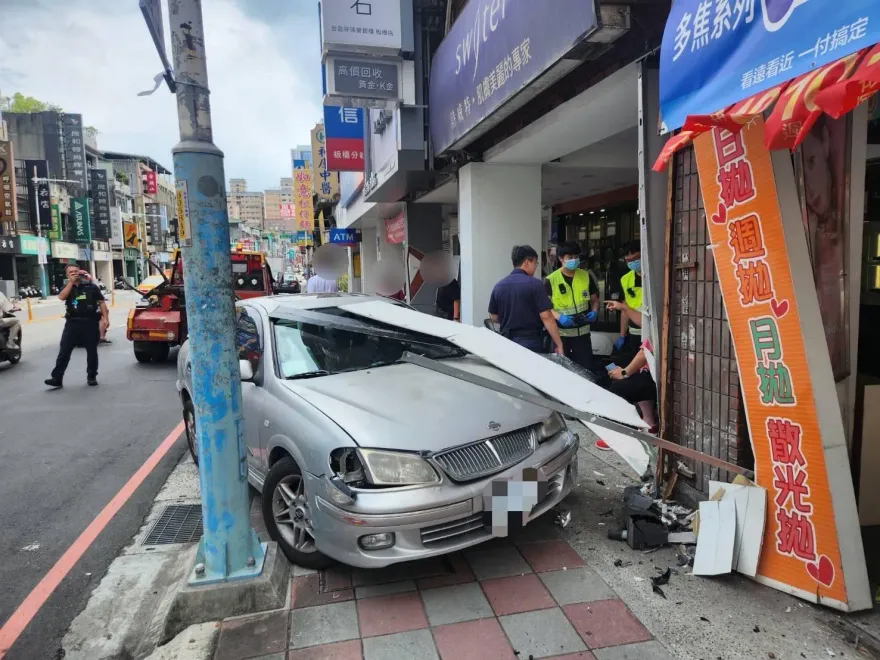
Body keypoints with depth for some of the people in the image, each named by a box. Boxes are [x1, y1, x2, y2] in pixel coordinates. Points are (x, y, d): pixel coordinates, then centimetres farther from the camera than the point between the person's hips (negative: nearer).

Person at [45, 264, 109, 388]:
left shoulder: (91, 286, 3)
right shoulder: (67, 287, 10)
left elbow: (101, 302, 1)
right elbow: (61, 297, -11)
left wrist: (105, 318, -8)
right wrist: (71, 282, -11)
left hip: (90, 322, -2)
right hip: (72, 323, 2)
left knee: (92, 351, 7)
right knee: (64, 351, -1)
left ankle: (92, 376, 19)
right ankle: (57, 378, 2)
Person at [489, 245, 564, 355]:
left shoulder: (498, 286, 4)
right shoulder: (535, 284, -11)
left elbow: (494, 317, 12)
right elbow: (546, 317, -14)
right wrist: (559, 344, -8)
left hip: (507, 342, 5)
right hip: (531, 342, -5)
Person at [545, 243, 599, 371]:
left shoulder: (586, 276, 5)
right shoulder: (550, 280, -6)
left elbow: (594, 299, 15)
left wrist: (594, 312, -6)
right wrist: (558, 317, -23)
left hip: (582, 331, 2)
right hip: (560, 333, -2)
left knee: (586, 369, 4)